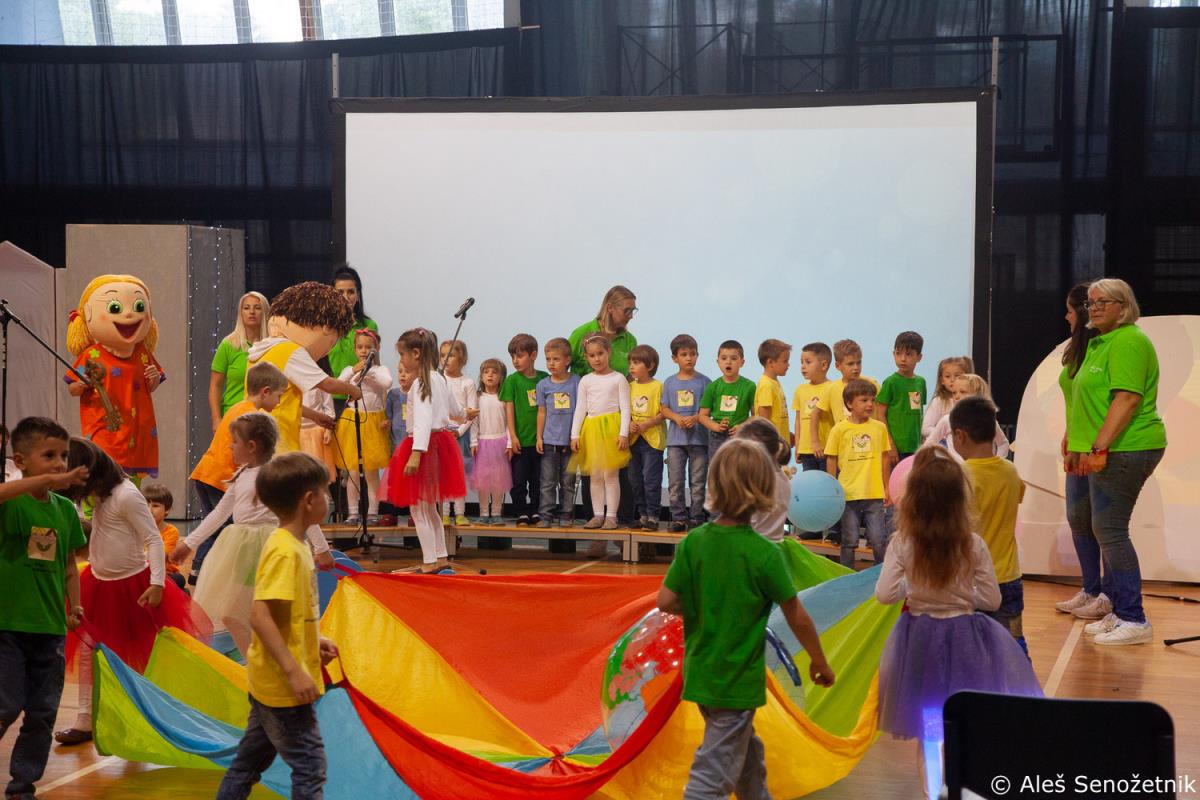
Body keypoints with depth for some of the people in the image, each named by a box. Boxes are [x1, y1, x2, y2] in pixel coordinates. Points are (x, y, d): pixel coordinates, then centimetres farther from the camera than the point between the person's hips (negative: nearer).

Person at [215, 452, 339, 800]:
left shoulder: (291, 545, 9)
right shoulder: (285, 551, -21)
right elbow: (260, 615, -27)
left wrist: (313, 640, 14)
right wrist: (294, 671, -28)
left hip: (270, 681, 10)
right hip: (283, 685, -10)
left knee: (250, 760, 18)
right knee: (310, 766, -3)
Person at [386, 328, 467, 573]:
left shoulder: (420, 383, -17)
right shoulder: (439, 379, 11)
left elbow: (423, 420, -26)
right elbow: (454, 410, 27)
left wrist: (416, 453, -33)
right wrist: (465, 414, 50)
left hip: (426, 444, -10)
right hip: (442, 441, 10)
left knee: (418, 509, -2)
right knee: (429, 508, 18)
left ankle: (430, 564, 1)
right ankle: (441, 560, 22)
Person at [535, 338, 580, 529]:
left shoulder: (576, 382, -1)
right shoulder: (543, 384, 4)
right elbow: (542, 412, 8)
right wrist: (539, 437, 5)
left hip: (569, 441, -1)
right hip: (549, 440, 1)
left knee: (568, 481, 6)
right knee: (548, 481, 1)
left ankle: (566, 515, 13)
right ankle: (545, 515, 4)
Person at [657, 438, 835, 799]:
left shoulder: (693, 542, -7)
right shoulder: (765, 553, -18)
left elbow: (666, 601, -6)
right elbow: (798, 618, -10)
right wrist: (819, 662, 5)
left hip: (699, 673, 6)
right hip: (737, 682, -6)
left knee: (746, 753, 26)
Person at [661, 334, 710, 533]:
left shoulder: (703, 381, 1)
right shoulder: (670, 382, 7)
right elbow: (664, 408, 8)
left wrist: (696, 418, -17)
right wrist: (677, 417, -11)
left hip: (699, 437, -2)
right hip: (675, 439, 2)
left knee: (697, 482, 2)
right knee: (675, 482, 2)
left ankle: (696, 518, 9)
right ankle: (679, 518, 10)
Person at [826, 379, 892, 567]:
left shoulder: (879, 427, 3)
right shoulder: (840, 429, -4)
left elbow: (885, 458, 11)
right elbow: (831, 460, 1)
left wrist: (887, 488, 12)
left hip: (874, 495, 1)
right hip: (848, 494, -1)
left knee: (878, 540, 1)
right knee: (849, 541, 8)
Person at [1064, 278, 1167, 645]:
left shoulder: (1128, 341, -13)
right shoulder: (1102, 343, 20)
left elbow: (1128, 397, -22)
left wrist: (1098, 447, -25)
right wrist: (1078, 445, 24)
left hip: (1124, 450, -10)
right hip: (1106, 451, 10)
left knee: (1109, 530, -10)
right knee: (1108, 530, 12)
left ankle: (1134, 621, -5)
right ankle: (1120, 612, 19)